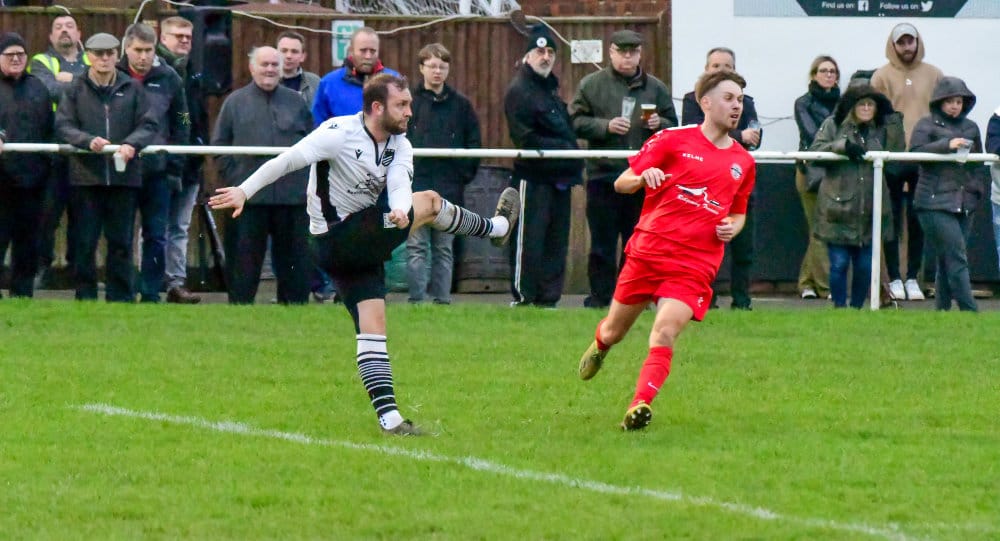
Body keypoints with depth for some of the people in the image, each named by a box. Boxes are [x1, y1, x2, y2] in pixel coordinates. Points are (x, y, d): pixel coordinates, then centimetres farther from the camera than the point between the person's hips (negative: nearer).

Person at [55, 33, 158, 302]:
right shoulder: (76, 89, 6)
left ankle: (120, 298, 11)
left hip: (124, 176, 1)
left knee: (121, 242, 5)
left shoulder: (132, 88, 8)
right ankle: (85, 297, 9)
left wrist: (132, 144, -16)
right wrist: (87, 141, -19)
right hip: (86, 176, -1)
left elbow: (149, 125, 3)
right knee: (84, 242, 2)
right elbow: (63, 125, -1)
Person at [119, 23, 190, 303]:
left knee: (156, 237, 3)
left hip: (157, 171, 1)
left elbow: (181, 127, 6)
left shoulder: (169, 79, 3)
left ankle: (151, 295, 10)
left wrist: (175, 169, 1)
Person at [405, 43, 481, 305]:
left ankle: (442, 299, 9)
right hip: (416, 184, -2)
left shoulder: (461, 104, 9)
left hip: (449, 187, 2)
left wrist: (466, 173, 3)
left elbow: (474, 142, 13)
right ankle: (416, 300, -2)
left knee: (444, 249, 7)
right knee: (416, 247, -3)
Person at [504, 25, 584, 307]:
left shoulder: (550, 88, 21)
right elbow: (526, 140, -15)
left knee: (556, 240, 8)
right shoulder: (519, 91, -8)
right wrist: (563, 149, -16)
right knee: (529, 239, -8)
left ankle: (548, 296, 12)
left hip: (559, 176, 9)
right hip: (534, 175, -9)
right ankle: (523, 297, -5)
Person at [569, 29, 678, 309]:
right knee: (602, 244, 0)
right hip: (603, 175, -2)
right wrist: (606, 126, -15)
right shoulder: (591, 85, 3)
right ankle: (599, 299, 5)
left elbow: (674, 127, 14)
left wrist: (659, 124, -7)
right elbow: (576, 122, -1)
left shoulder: (655, 88, 10)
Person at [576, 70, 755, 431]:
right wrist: (642, 177, -21)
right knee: (614, 332, 14)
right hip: (648, 250, -1)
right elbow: (621, 184, 2)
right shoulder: (673, 140, 0)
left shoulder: (743, 162, 12)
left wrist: (731, 227, 4)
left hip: (695, 265, 1)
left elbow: (739, 212, 27)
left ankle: (641, 405, -21)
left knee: (664, 334, -20)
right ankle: (598, 345, 48)